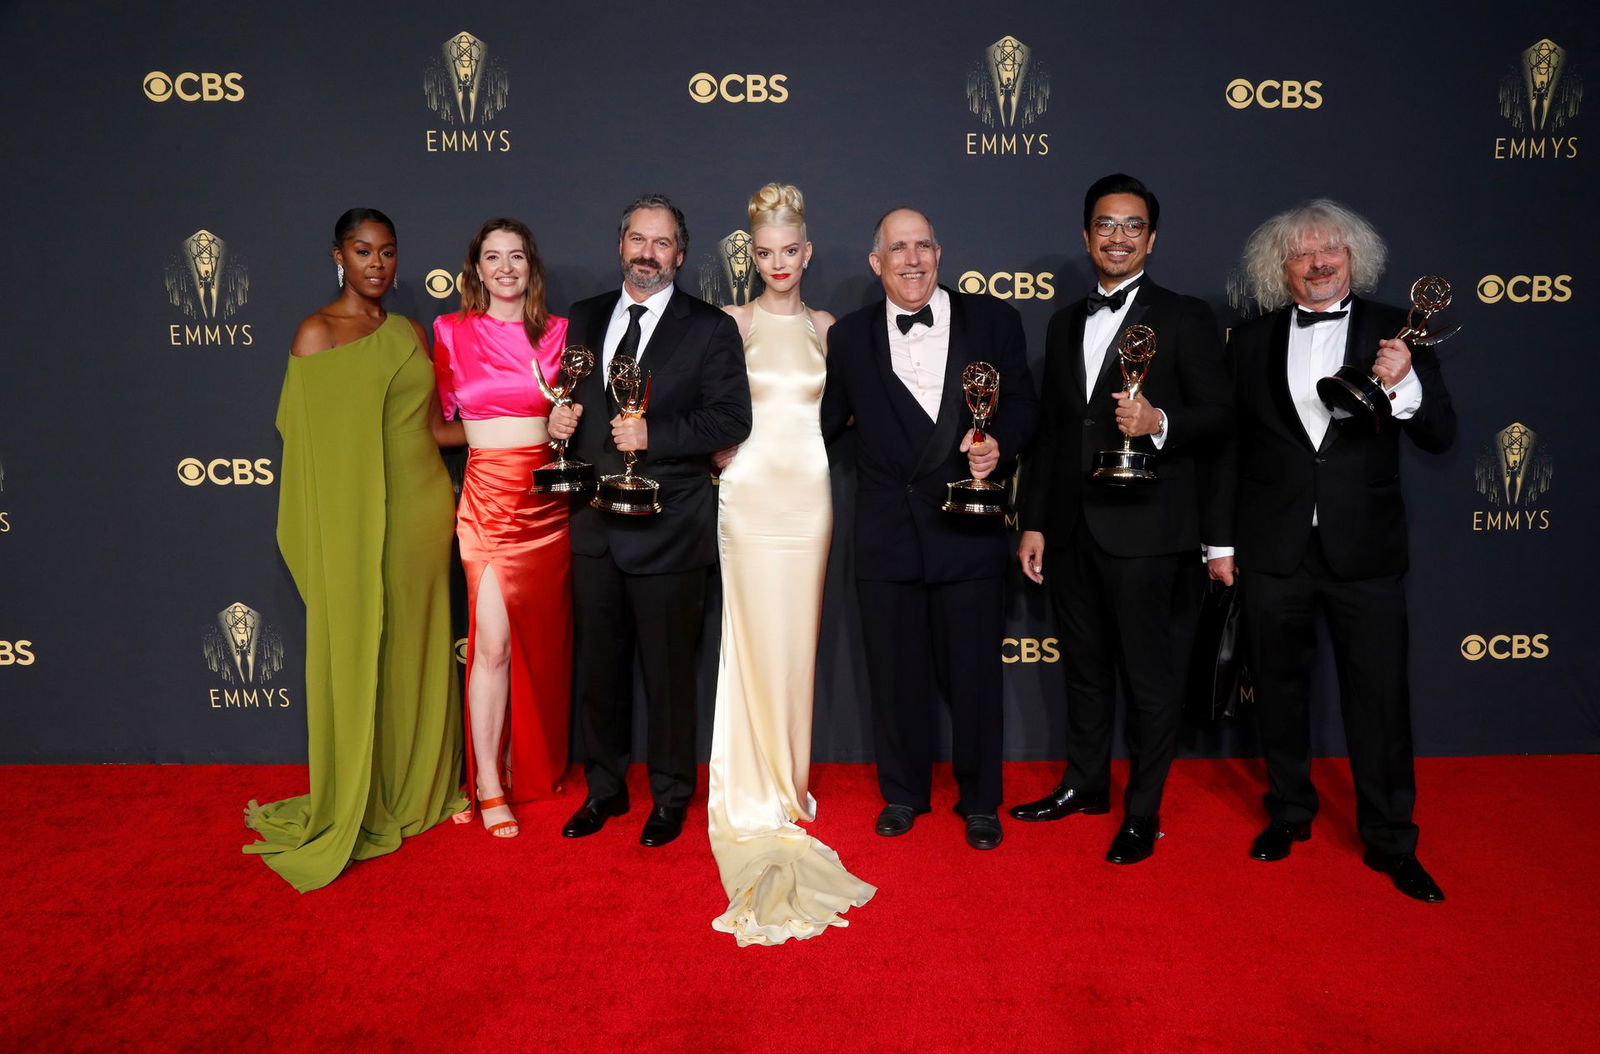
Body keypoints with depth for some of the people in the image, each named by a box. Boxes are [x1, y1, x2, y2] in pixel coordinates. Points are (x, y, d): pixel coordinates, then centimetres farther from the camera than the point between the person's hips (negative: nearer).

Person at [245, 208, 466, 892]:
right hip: (355, 519, -5)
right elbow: (311, 434, -6)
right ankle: (355, 808, 15)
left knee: (417, 649, 12)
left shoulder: (411, 333, 12)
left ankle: (418, 790, 26)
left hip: (421, 511, 5)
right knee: (356, 656, 1)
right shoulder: (318, 333, -4)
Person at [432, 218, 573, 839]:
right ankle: (488, 787, 3)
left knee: (541, 637, 9)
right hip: (488, 497, -3)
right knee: (492, 642, -8)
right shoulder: (453, 333, 3)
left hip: (549, 500, 3)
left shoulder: (557, 332, 9)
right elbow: (438, 421, 11)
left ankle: (534, 768, 26)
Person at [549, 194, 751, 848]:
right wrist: (559, 419, -1)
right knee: (597, 663, 14)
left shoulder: (710, 328, -2)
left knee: (668, 667, 5)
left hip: (666, 528, -4)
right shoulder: (585, 319, 13)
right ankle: (604, 787, 30)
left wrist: (654, 435, -20)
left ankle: (670, 796, 23)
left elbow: (732, 418, -10)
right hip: (593, 524, 5)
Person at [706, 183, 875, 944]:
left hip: (810, 492, 2)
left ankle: (792, 779, 21)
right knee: (755, 635, -2)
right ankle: (757, 787, 12)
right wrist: (725, 451, -10)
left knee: (799, 635, 6)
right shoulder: (731, 323, 4)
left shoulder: (827, 328, 10)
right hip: (750, 491, -2)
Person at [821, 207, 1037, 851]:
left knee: (974, 672, 6)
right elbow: (827, 420, 13)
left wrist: (999, 443, -15)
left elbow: (1021, 402, 4)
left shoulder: (992, 320, 5)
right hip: (885, 533, 2)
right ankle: (903, 793, 30)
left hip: (967, 527, -1)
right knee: (894, 672, 11)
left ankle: (980, 802, 25)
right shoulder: (850, 337, 8)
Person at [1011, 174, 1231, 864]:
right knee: (1084, 664, 16)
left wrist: (1159, 422, -26)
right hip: (1073, 528, 5)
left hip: (1145, 528, -5)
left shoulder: (1184, 317, -1)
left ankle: (1143, 811, 17)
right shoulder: (1064, 324, 15)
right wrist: (1033, 522, 11)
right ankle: (1085, 785, 32)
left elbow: (1217, 416, -5)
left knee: (1151, 675, 3)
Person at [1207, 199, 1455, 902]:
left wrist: (1404, 384, -23)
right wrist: (1221, 540, 4)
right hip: (1272, 550, 2)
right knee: (1279, 689, 14)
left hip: (1366, 551, -1)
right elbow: (1229, 447, 6)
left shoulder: (1394, 332, 1)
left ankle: (1390, 841, 20)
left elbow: (1440, 438, -3)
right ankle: (1290, 812, 33)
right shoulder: (1250, 341, 5)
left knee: (1380, 697, 4)